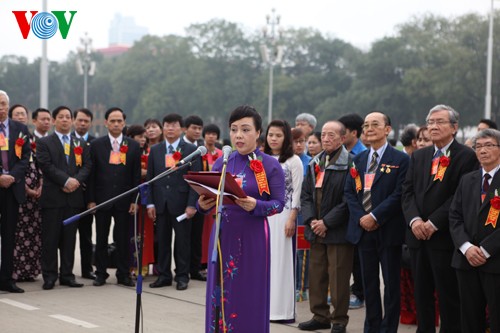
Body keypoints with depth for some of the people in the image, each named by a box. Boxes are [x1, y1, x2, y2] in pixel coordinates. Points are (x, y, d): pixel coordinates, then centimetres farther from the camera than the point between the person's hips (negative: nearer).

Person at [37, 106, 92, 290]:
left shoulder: (81, 144, 17)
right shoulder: (44, 143, 4)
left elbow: (87, 166, 8)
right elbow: (47, 166, -8)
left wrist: (76, 180, -11)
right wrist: (66, 180, -17)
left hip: (74, 197, 4)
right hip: (52, 197, -3)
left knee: (70, 238, 5)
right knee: (50, 238, -2)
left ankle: (67, 275, 11)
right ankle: (49, 276, 2)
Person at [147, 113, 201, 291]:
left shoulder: (191, 150, -1)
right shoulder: (155, 150, 9)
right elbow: (150, 178, 9)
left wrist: (191, 205, -11)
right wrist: (150, 203, 1)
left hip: (181, 204, -3)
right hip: (161, 203, 3)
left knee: (182, 242, 3)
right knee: (162, 241, 7)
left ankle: (182, 276, 12)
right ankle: (164, 275, 15)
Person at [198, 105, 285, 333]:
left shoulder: (271, 166, -4)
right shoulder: (221, 164, 8)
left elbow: (279, 203, -7)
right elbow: (212, 198, 10)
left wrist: (255, 206, -25)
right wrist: (204, 205, -13)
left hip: (252, 238, -4)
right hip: (223, 235, 4)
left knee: (249, 296, -1)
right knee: (221, 294, 6)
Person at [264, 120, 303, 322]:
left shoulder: (294, 161, -1)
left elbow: (297, 192, -5)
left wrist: (292, 219, -12)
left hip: (283, 215, -5)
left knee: (281, 259, -4)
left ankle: (282, 309, -1)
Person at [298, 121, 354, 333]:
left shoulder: (349, 164, -11)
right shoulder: (315, 164, 12)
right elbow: (306, 194, 12)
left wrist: (327, 222, -15)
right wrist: (311, 220, -4)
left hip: (338, 230, -7)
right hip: (316, 229, 7)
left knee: (338, 277, -1)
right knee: (316, 274, 12)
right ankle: (320, 316, 22)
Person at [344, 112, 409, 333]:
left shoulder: (400, 160, -5)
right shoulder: (358, 160, 12)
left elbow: (399, 195, -12)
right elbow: (349, 192, 9)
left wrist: (375, 217, -17)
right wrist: (360, 217, -6)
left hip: (388, 230, -5)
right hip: (363, 229, 5)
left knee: (391, 282, 2)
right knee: (369, 281, 10)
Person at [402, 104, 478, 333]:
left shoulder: (466, 156, -7)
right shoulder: (418, 156, 15)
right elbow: (407, 191, 9)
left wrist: (434, 223, -17)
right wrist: (414, 219, -9)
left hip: (445, 237, -6)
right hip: (418, 237, 6)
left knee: (448, 295, -1)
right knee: (421, 293, 12)